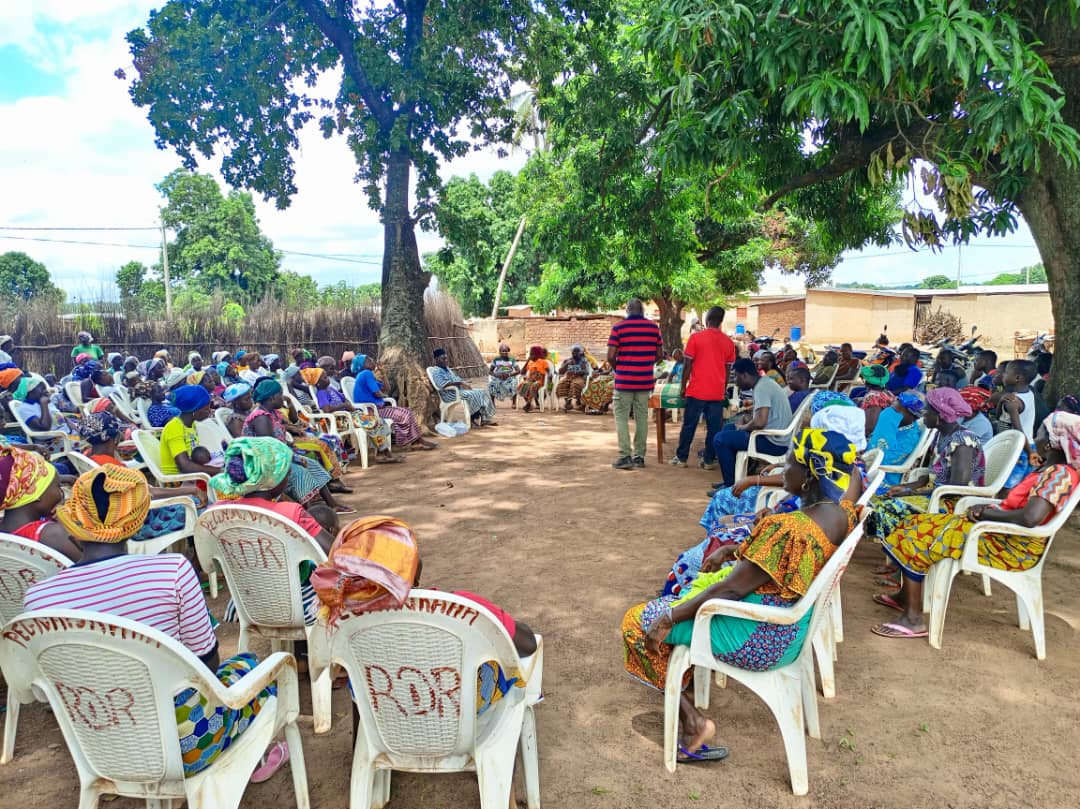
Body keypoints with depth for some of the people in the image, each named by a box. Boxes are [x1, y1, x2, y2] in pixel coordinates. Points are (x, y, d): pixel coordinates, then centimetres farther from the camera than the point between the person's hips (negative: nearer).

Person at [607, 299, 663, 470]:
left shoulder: (618, 327, -7)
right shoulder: (653, 327, 3)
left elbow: (611, 356, -10)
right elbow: (659, 354, 8)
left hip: (624, 380, -3)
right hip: (645, 380, 3)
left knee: (621, 417, 3)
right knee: (642, 417, 10)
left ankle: (625, 456, -4)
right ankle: (639, 456, 14)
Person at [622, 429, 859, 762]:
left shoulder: (789, 530, -32)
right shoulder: (842, 511, -7)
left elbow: (732, 589, -26)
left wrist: (669, 617, -16)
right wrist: (740, 549, 12)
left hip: (759, 640, -9)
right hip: (795, 628, 9)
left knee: (639, 620, 3)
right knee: (697, 583, 28)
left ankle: (692, 719, 4)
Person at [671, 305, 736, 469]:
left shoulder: (696, 337, -6)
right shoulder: (728, 342, 4)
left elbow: (687, 365, -5)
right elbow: (728, 369, 10)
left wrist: (683, 386, 3)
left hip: (697, 390, -2)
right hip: (718, 392, 2)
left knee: (689, 425, 6)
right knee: (714, 427, 6)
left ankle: (681, 457, 13)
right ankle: (709, 460, 7)